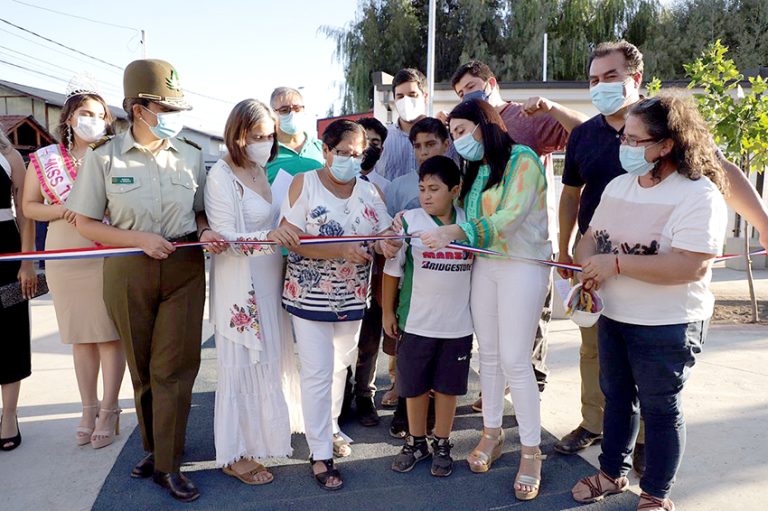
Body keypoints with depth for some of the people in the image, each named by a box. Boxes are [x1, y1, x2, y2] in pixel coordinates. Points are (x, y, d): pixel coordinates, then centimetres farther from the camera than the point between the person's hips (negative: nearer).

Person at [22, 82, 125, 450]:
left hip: (107, 255, -2)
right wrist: (60, 211, -10)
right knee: (80, 336, 11)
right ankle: (88, 409, 25)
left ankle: (108, 412, 14)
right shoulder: (44, 159, 7)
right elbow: (29, 207, 8)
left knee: (109, 334, 1)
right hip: (64, 256, 3)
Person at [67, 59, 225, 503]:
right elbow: (86, 223, -2)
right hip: (128, 272, 0)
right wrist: (141, 239, -15)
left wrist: (205, 233, -11)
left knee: (174, 367, 1)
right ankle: (154, 447, 34)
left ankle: (167, 464, 15)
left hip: (185, 269, 1)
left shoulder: (191, 155, 1)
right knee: (143, 367, 12)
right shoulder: (105, 158, -5)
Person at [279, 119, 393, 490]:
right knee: (317, 373, -1)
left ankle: (331, 428, 41)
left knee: (340, 366, 20)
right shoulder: (304, 184, -10)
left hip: (352, 296, 5)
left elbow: (385, 234, 3)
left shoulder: (369, 190, 2)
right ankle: (320, 454, 14)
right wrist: (343, 251, -29)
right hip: (309, 295, -4)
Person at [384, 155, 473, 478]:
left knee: (448, 386, 12)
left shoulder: (469, 223, -1)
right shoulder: (408, 220, -7)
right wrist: (387, 312, 1)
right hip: (416, 323, -1)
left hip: (458, 325, 1)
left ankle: (442, 445, 31)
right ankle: (416, 442, 32)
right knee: (415, 386, 12)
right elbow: (392, 269, -1)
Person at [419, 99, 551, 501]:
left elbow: (509, 219, -21)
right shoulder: (475, 170, 13)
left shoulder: (522, 159, -9)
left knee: (514, 360, -5)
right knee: (489, 354, 10)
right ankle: (492, 432, 26)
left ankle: (531, 451, 10)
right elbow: (465, 219, 2)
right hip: (484, 266, 6)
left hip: (523, 266, -6)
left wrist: (455, 233, -31)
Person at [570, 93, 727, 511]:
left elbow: (692, 266, -29)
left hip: (667, 325, -7)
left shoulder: (699, 194, -19)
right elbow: (590, 237, 9)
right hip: (613, 315, 7)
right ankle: (613, 472, 40)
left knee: (660, 409, 9)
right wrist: (589, 264, -14)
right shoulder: (618, 185, 4)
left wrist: (616, 263, -26)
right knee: (617, 397, 20)